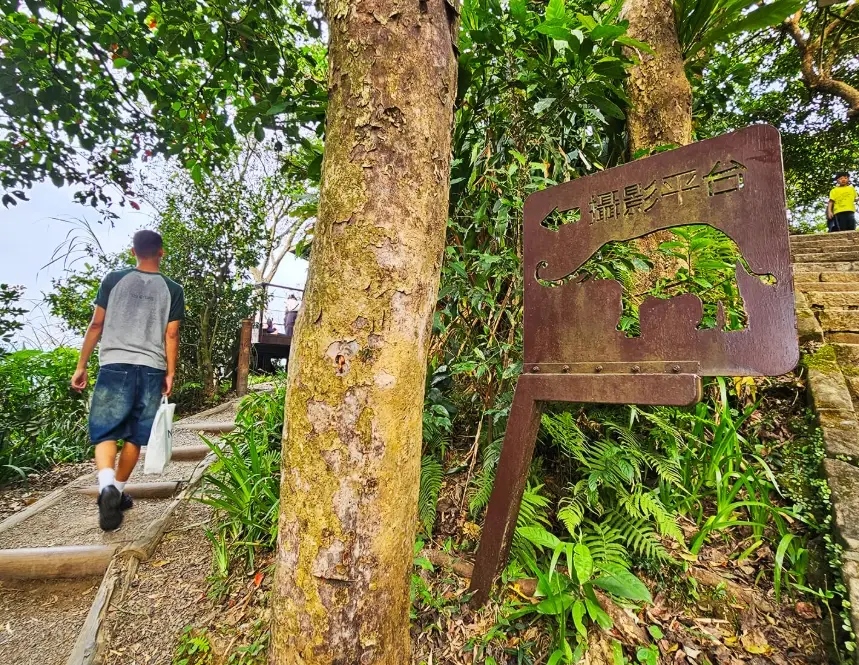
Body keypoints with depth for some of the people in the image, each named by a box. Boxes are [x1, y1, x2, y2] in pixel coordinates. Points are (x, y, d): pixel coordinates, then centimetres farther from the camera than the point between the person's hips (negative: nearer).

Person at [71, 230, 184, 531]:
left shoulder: (114, 280, 4)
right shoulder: (173, 290, 3)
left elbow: (96, 325, 4)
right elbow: (171, 335, 0)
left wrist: (81, 366, 11)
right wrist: (170, 374, 5)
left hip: (115, 366, 0)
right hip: (152, 370, 1)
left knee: (105, 431, 5)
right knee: (134, 436, 13)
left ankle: (106, 486, -18)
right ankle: (117, 491, 24)